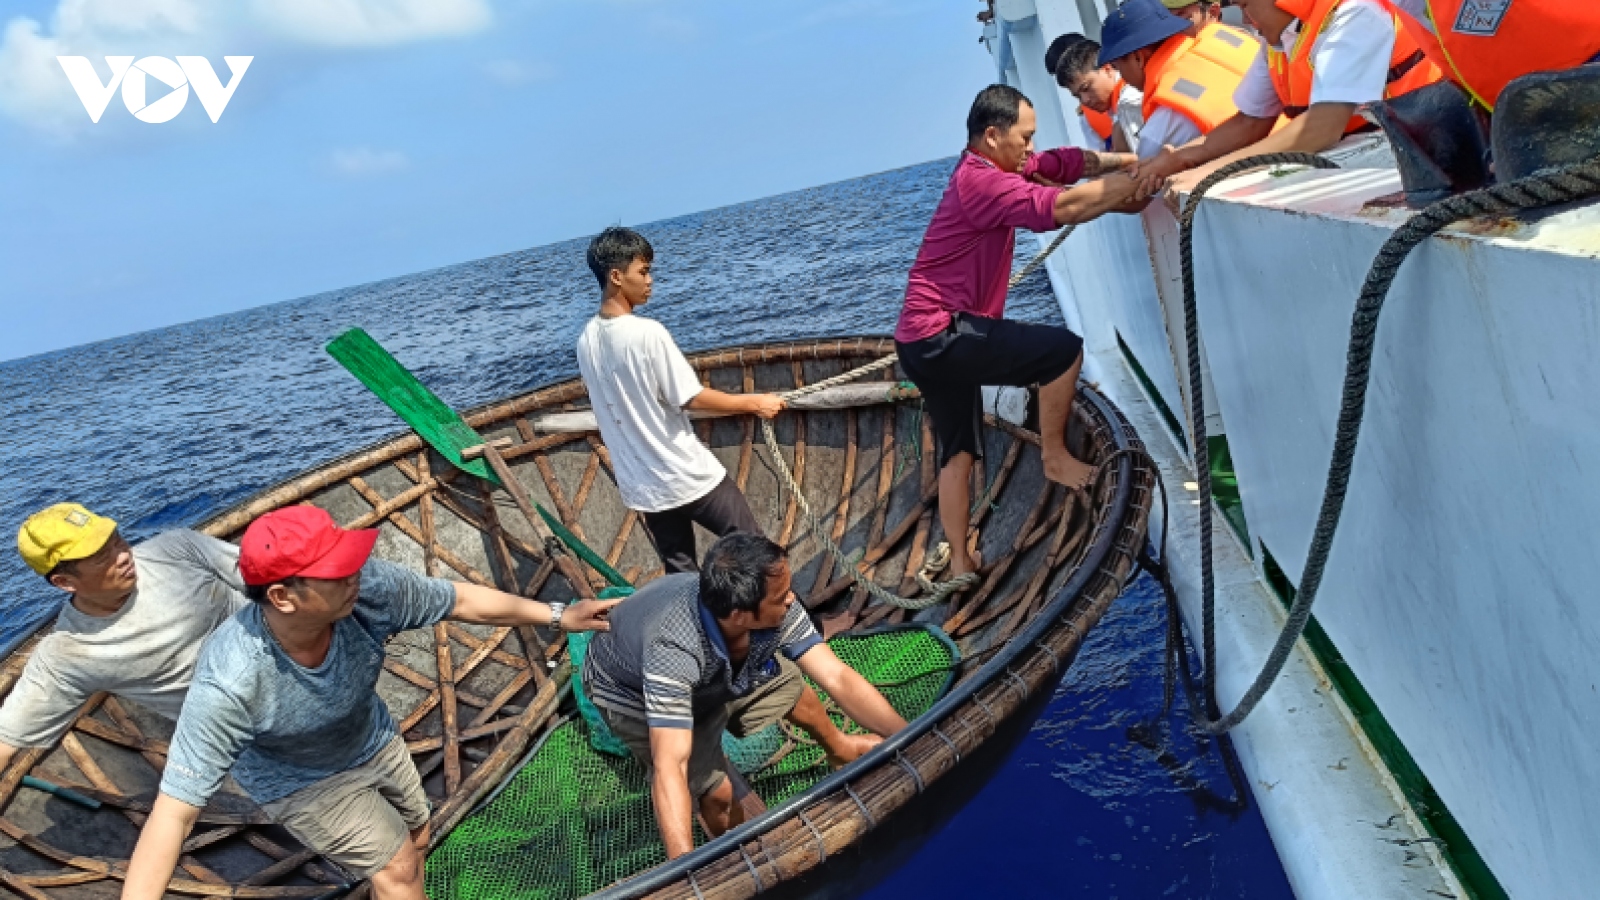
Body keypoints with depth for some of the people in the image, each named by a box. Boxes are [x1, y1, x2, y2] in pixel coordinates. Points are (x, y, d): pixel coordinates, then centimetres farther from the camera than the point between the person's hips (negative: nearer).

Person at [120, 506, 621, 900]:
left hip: (373, 739, 5)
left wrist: (557, 616, -10)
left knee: (415, 841, 23)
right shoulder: (230, 683, -43)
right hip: (300, 780, -5)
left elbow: (461, 601, -17)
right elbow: (173, 812, -39)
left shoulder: (369, 588, -34)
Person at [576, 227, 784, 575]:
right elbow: (692, 398, -17)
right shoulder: (647, 333, -20)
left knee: (679, 573, 15)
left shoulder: (586, 340, 3)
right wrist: (754, 403, -6)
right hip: (688, 476, -7)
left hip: (641, 484, 7)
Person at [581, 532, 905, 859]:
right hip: (634, 692, -5)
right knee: (719, 792, -15)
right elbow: (669, 766, -51)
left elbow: (838, 678, -26)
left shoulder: (778, 611, -31)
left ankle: (839, 748, 46)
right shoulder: (672, 649, -46)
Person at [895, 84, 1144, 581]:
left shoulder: (994, 167, 12)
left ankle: (959, 561, 22)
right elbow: (1058, 207, -28)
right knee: (1064, 350, -10)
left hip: (927, 341, 11)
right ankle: (1055, 457, 5)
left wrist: (1127, 161, -4)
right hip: (941, 334, -11)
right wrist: (1135, 183, -21)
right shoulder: (979, 181, -18)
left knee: (958, 450, 16)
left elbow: (1065, 163, 10)